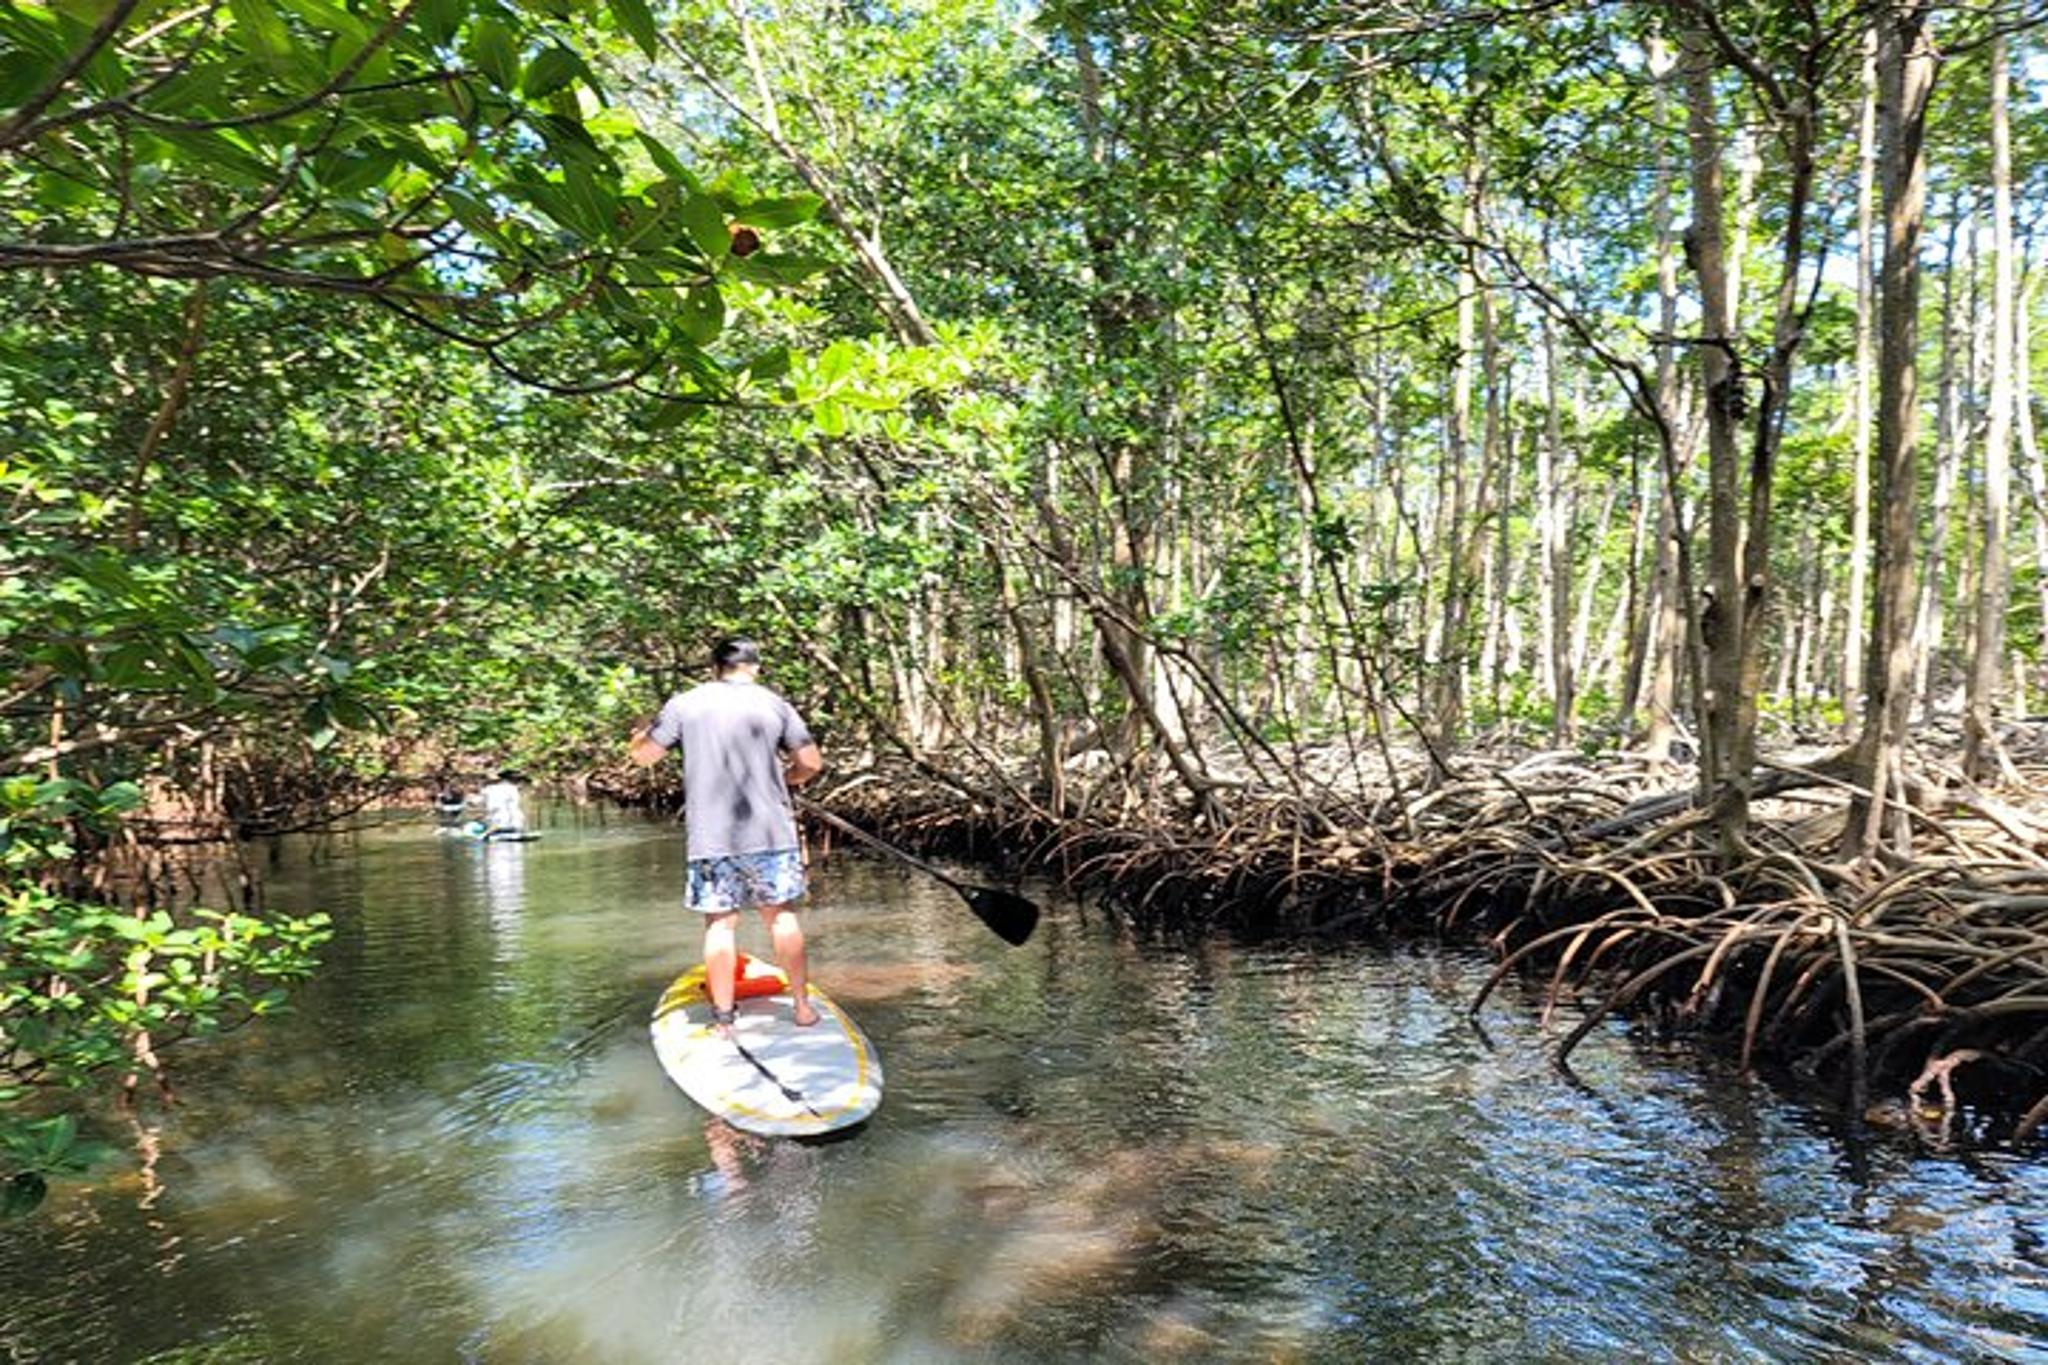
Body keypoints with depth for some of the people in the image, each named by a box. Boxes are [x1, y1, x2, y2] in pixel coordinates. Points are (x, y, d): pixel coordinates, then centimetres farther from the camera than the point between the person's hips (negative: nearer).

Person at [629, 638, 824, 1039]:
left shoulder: (684, 704, 1)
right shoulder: (774, 705, 1)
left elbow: (643, 755, 6)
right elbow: (811, 763, 1)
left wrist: (642, 733, 27)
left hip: (709, 837, 0)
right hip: (769, 831, 0)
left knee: (720, 922, 7)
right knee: (781, 915, 11)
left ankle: (722, 1019, 10)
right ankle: (803, 1006, 18)